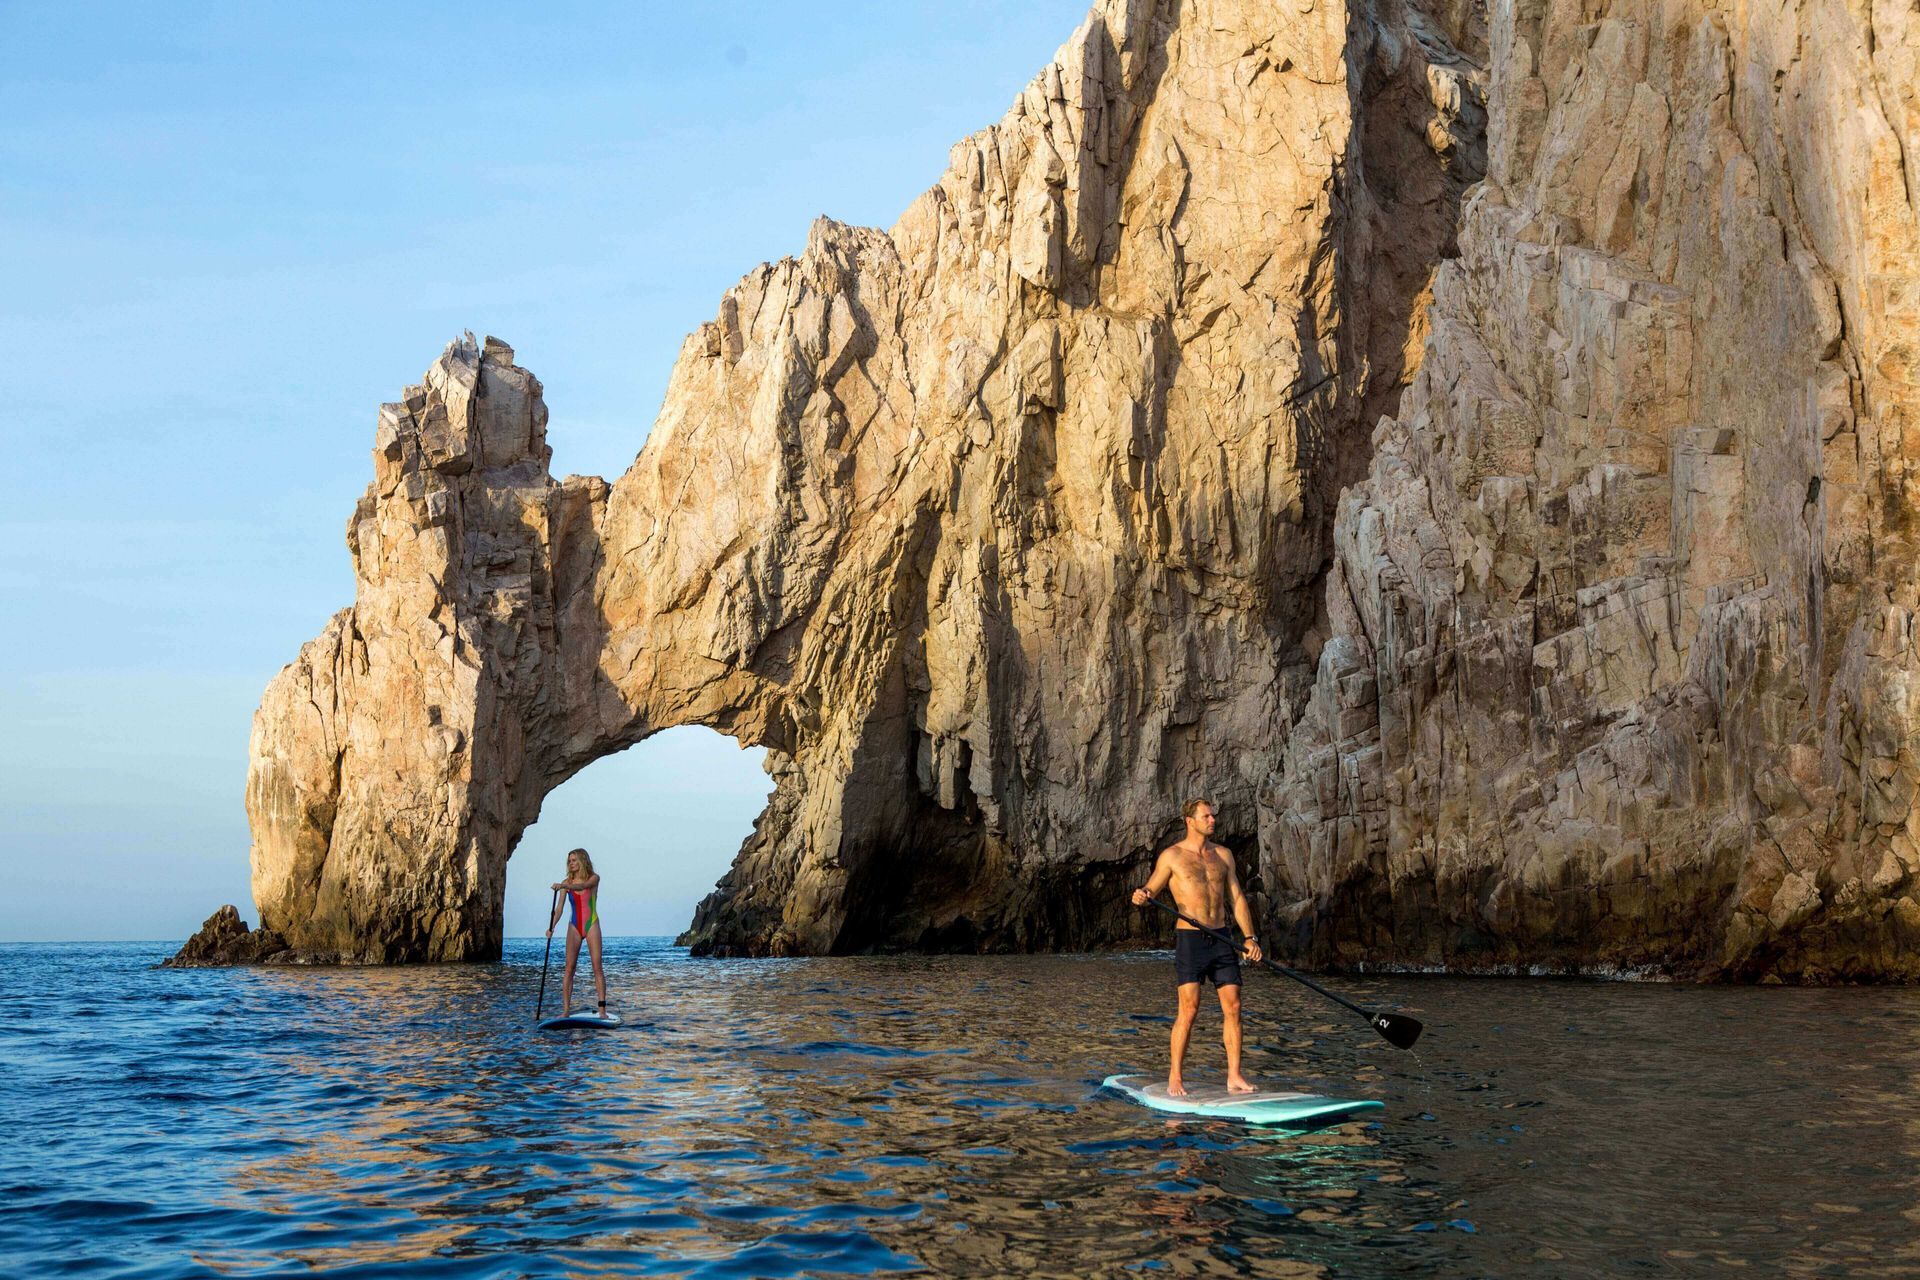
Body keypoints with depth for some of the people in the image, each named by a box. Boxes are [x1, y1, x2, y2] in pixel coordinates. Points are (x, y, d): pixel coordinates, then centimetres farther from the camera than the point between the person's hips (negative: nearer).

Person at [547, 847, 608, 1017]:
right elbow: (559, 908, -1)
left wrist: (564, 886, -43)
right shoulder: (567, 882, 5)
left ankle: (602, 1009, -6)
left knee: (597, 967, -5)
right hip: (574, 927, 2)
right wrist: (552, 926, -17)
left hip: (591, 925, -2)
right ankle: (566, 1009, -5)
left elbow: (582, 886, -25)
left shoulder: (594, 879, -2)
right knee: (569, 967, -4)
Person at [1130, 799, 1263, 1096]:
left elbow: (1236, 898, 12)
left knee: (1232, 1007, 1)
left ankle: (1234, 1077, 8)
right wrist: (1140, 897, -21)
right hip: (1190, 939, -5)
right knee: (1189, 1010, -10)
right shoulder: (1171, 856, -1)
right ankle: (1174, 1079, -3)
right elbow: (1150, 890, 4)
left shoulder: (1222, 854, 11)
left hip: (1221, 940, 5)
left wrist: (1250, 937, 3)